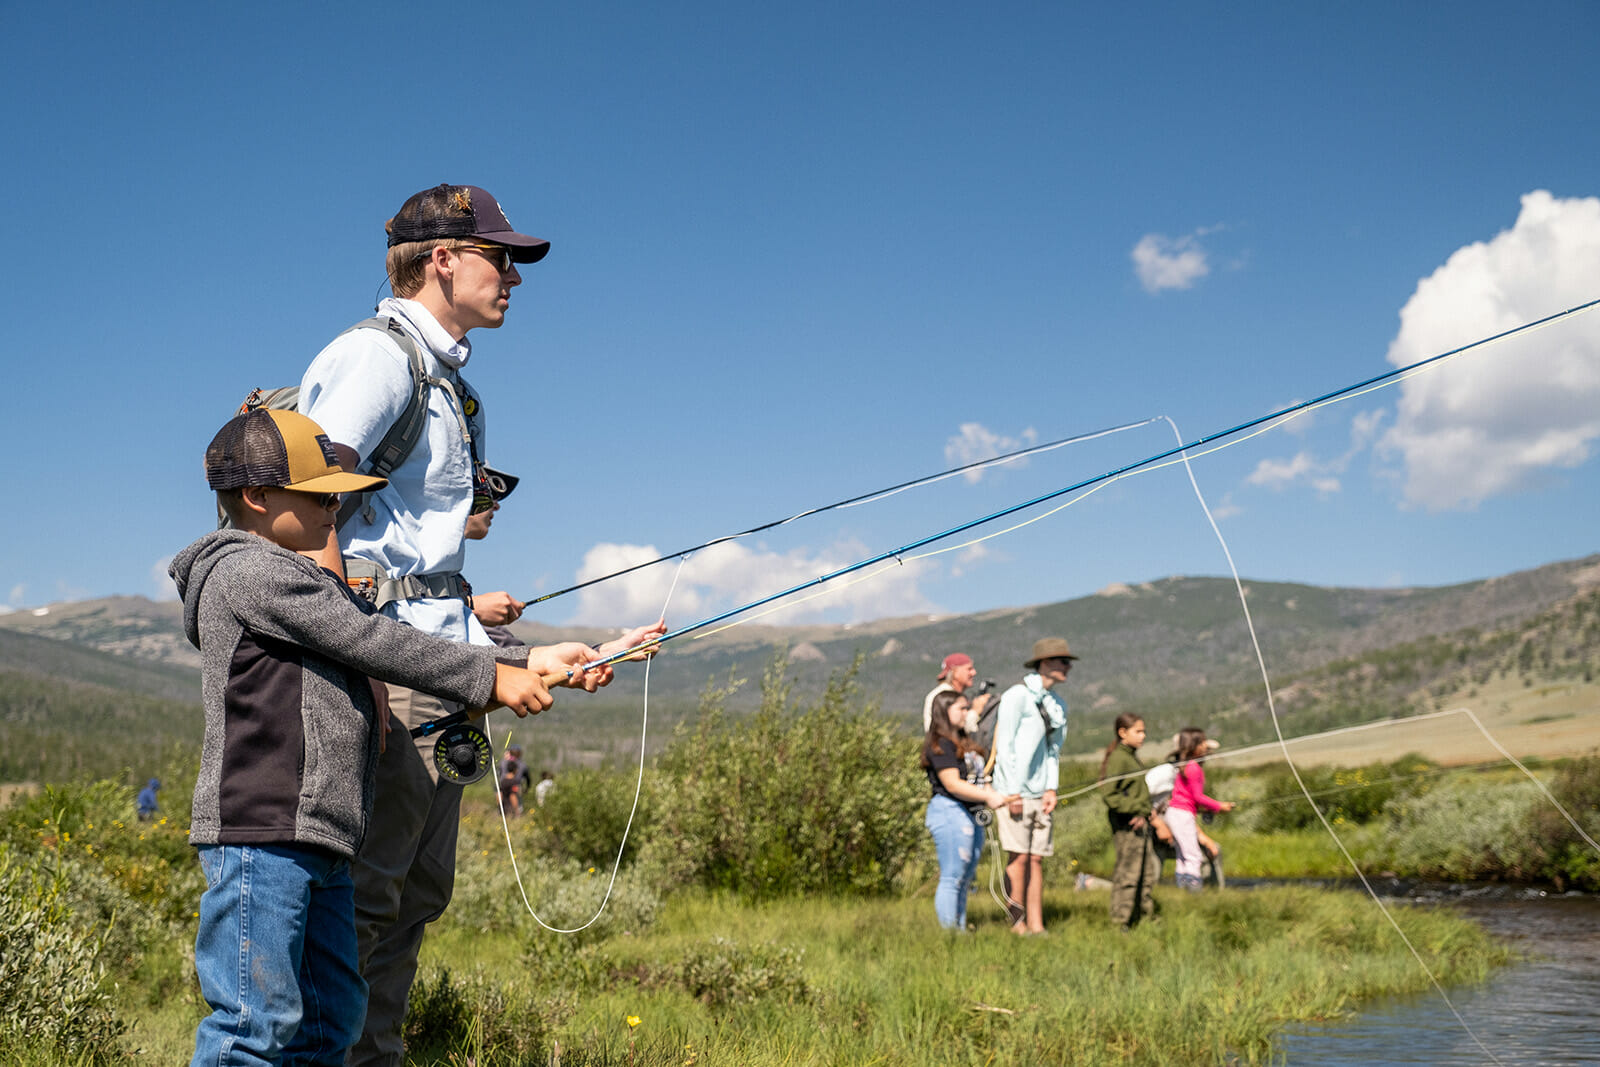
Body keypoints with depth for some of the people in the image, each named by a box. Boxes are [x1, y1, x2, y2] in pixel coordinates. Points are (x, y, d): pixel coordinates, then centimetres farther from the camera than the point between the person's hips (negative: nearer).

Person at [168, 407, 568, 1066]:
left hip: (317, 843, 10)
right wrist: (492, 678, -8)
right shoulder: (249, 570, -7)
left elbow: (395, 648, 19)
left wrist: (532, 664, 10)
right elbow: (373, 645, -13)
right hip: (260, 836, -10)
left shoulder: (300, 580, 25)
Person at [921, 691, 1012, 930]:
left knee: (965, 877, 10)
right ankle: (949, 931, -5)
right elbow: (952, 784, -18)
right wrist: (988, 796, -20)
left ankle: (960, 929, 14)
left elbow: (976, 779, 25)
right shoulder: (940, 744, -10)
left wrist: (994, 794, 8)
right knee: (952, 878, -8)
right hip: (949, 812, -10)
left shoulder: (961, 742, 22)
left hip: (970, 815, 10)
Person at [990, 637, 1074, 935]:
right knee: (1019, 856, -5)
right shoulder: (1017, 695, -9)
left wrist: (1051, 788, 4)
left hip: (1040, 794, 7)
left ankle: (1036, 925, 9)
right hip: (1015, 792, -7)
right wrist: (1013, 792, -14)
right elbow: (1004, 744, -11)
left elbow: (1054, 748, 17)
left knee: (1037, 859, 6)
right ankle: (1017, 924, 2)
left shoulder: (1057, 705, 14)